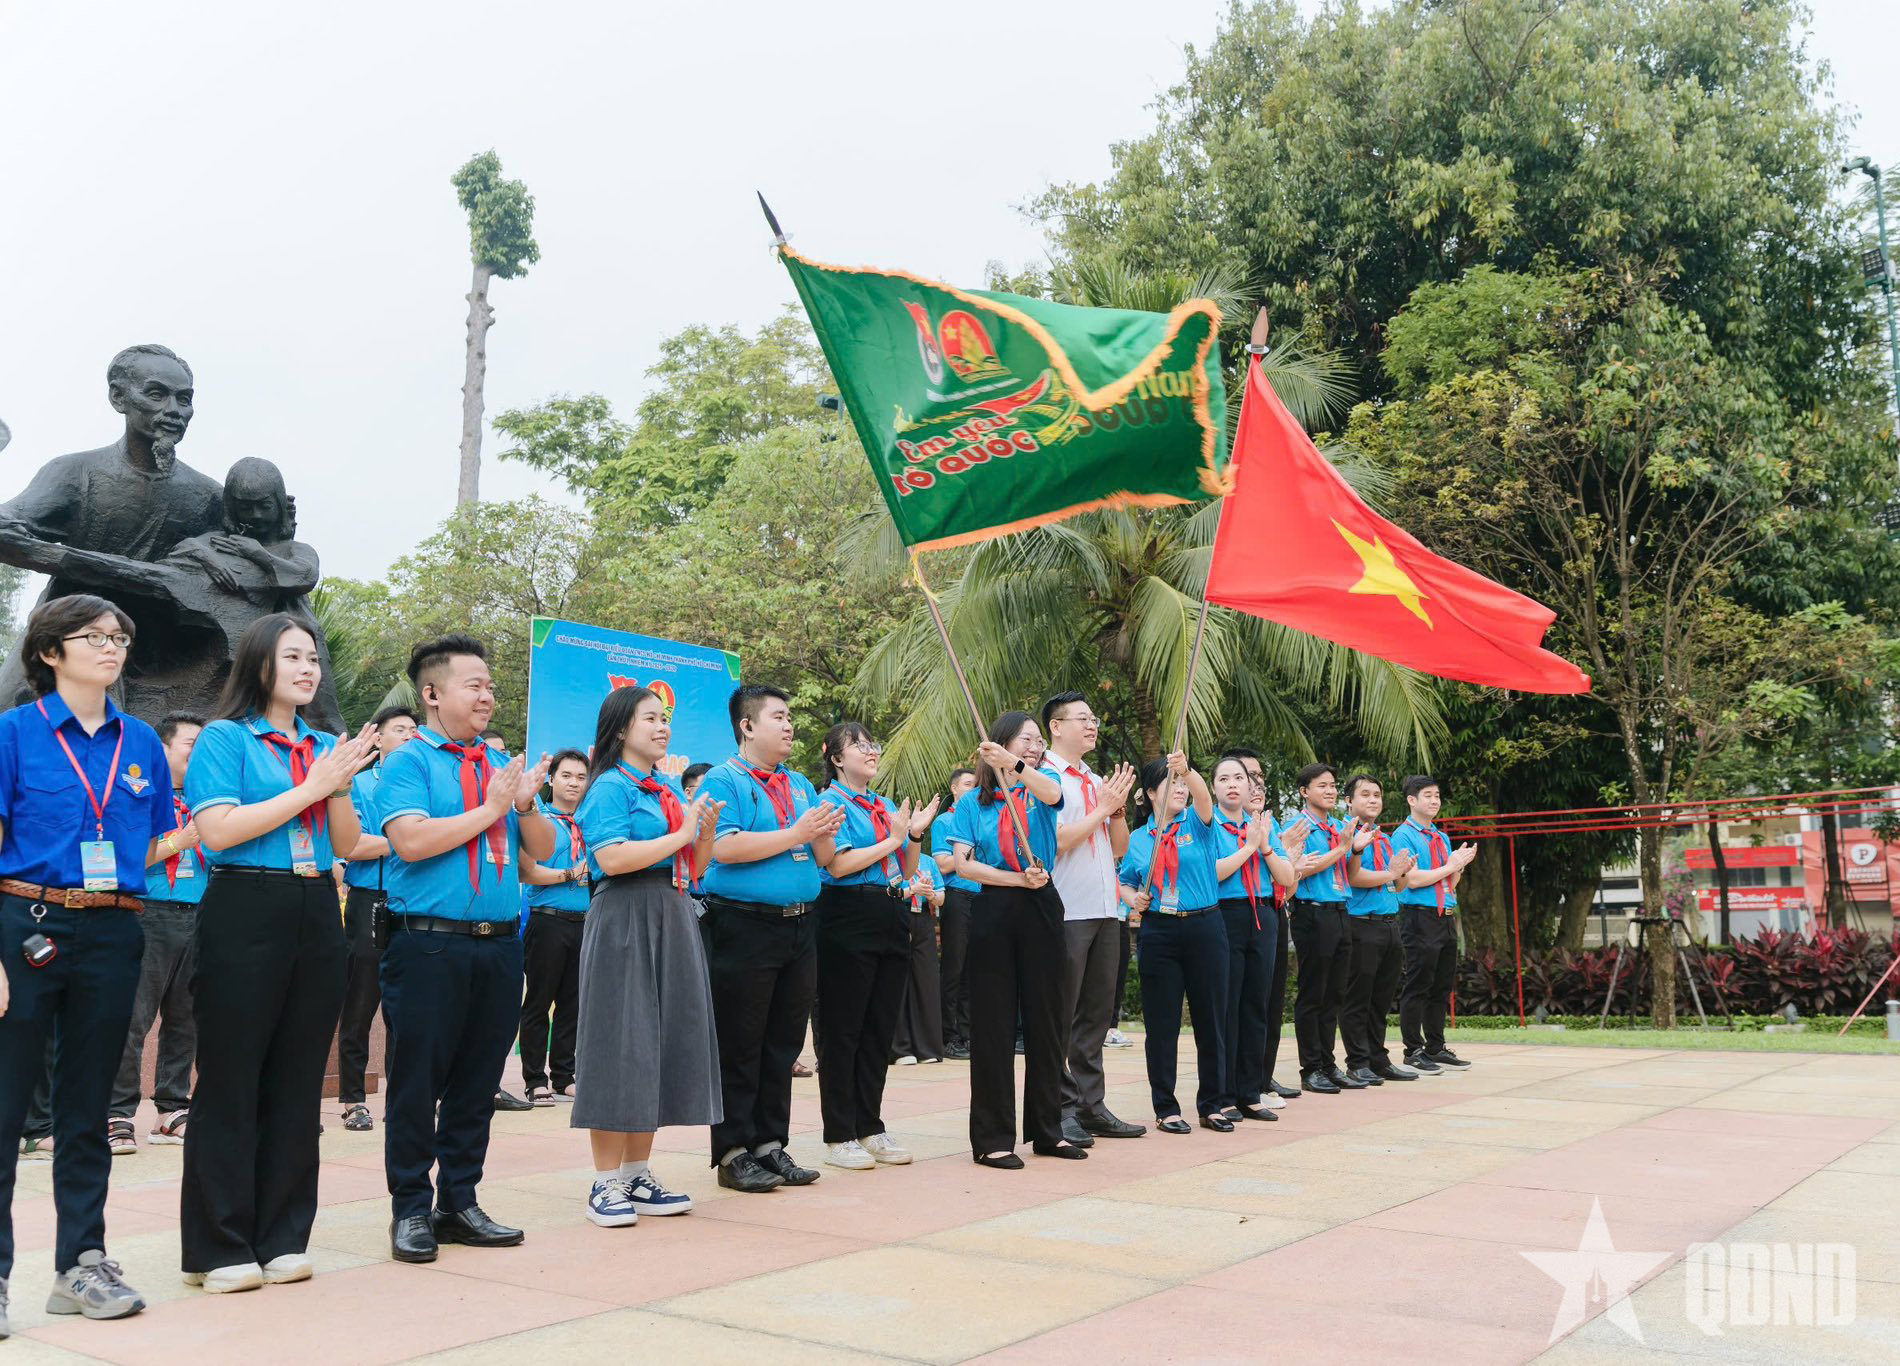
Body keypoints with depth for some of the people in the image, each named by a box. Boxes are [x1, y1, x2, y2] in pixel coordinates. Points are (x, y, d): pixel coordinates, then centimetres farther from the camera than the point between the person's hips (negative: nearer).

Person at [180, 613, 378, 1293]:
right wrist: (309, 788, -11)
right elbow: (217, 830, -13)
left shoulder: (325, 747, 15)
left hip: (316, 917, 5)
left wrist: (340, 785, -6)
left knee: (297, 1082, 8)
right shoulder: (225, 738, 0)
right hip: (245, 913, -5)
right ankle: (219, 1247, 11)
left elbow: (348, 843, 11)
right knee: (231, 1080, 0)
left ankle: (280, 1237, 18)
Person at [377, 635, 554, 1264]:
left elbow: (542, 849, 13)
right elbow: (411, 840, -17)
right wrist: (490, 809, -11)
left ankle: (459, 1204, 24)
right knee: (417, 1081, 2)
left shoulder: (504, 764, 14)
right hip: (429, 945, -5)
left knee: (478, 1083, 12)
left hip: (499, 945, 6)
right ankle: (410, 1211, 15)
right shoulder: (408, 762, -2)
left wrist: (526, 806, -6)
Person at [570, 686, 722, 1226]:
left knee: (664, 1044, 8)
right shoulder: (610, 786, -6)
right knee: (622, 1045, -5)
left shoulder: (671, 788, 16)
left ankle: (638, 1175, 18)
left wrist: (707, 830, -2)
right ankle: (606, 1183, 4)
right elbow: (613, 859, -21)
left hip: (672, 920, 8)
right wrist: (680, 834, -14)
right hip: (624, 923, -8)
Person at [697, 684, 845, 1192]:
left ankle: (770, 1144, 21)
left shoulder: (801, 785, 17)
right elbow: (725, 848, -19)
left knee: (783, 1044, 11)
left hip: (798, 927, 7)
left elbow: (822, 858, 16)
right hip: (743, 926, -7)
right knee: (739, 1046, 0)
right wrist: (795, 834, -15)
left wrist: (825, 835, -7)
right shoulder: (724, 780, -4)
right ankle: (734, 1153, 9)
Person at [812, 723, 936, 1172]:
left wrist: (916, 835, 1)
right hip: (848, 919, -7)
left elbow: (907, 872, 18)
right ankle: (839, 1137, 6)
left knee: (881, 1029, 10)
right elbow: (838, 865, -17)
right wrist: (892, 840, -11)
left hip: (891, 919, 7)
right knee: (843, 1029, -1)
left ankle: (870, 1128, 20)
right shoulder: (830, 803, -5)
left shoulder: (886, 806, 16)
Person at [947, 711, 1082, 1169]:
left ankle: (1047, 1130, 19)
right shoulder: (973, 801, 6)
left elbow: (1052, 793, -18)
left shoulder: (1043, 782, 9)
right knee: (994, 1024, 0)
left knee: (1045, 1020, 8)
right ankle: (992, 1137, 6)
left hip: (1042, 909, 2)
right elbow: (963, 864, -5)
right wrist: (1019, 878, -15)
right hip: (994, 911, -2)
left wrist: (1014, 765, -36)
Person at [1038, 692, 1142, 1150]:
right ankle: (1059, 1109, 4)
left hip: (1105, 910, 8)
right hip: (1066, 912, -8)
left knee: (1096, 1013, 11)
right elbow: (1057, 840, -16)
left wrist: (1119, 807, 1)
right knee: (1060, 1017, -2)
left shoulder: (1099, 782, 17)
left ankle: (1090, 1105, 18)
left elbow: (1119, 848, 17)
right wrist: (1103, 807, -9)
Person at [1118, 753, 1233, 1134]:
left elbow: (1203, 795, -18)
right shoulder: (1138, 838, 8)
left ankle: (1213, 1104, 19)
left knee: (1210, 1019, 6)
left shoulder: (1196, 824, 3)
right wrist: (1133, 899, -5)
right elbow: (1124, 882, 18)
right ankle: (1166, 1108, 13)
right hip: (1158, 931, 1)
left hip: (1204, 927, 0)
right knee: (1162, 1023, 3)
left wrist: (1187, 770, -38)